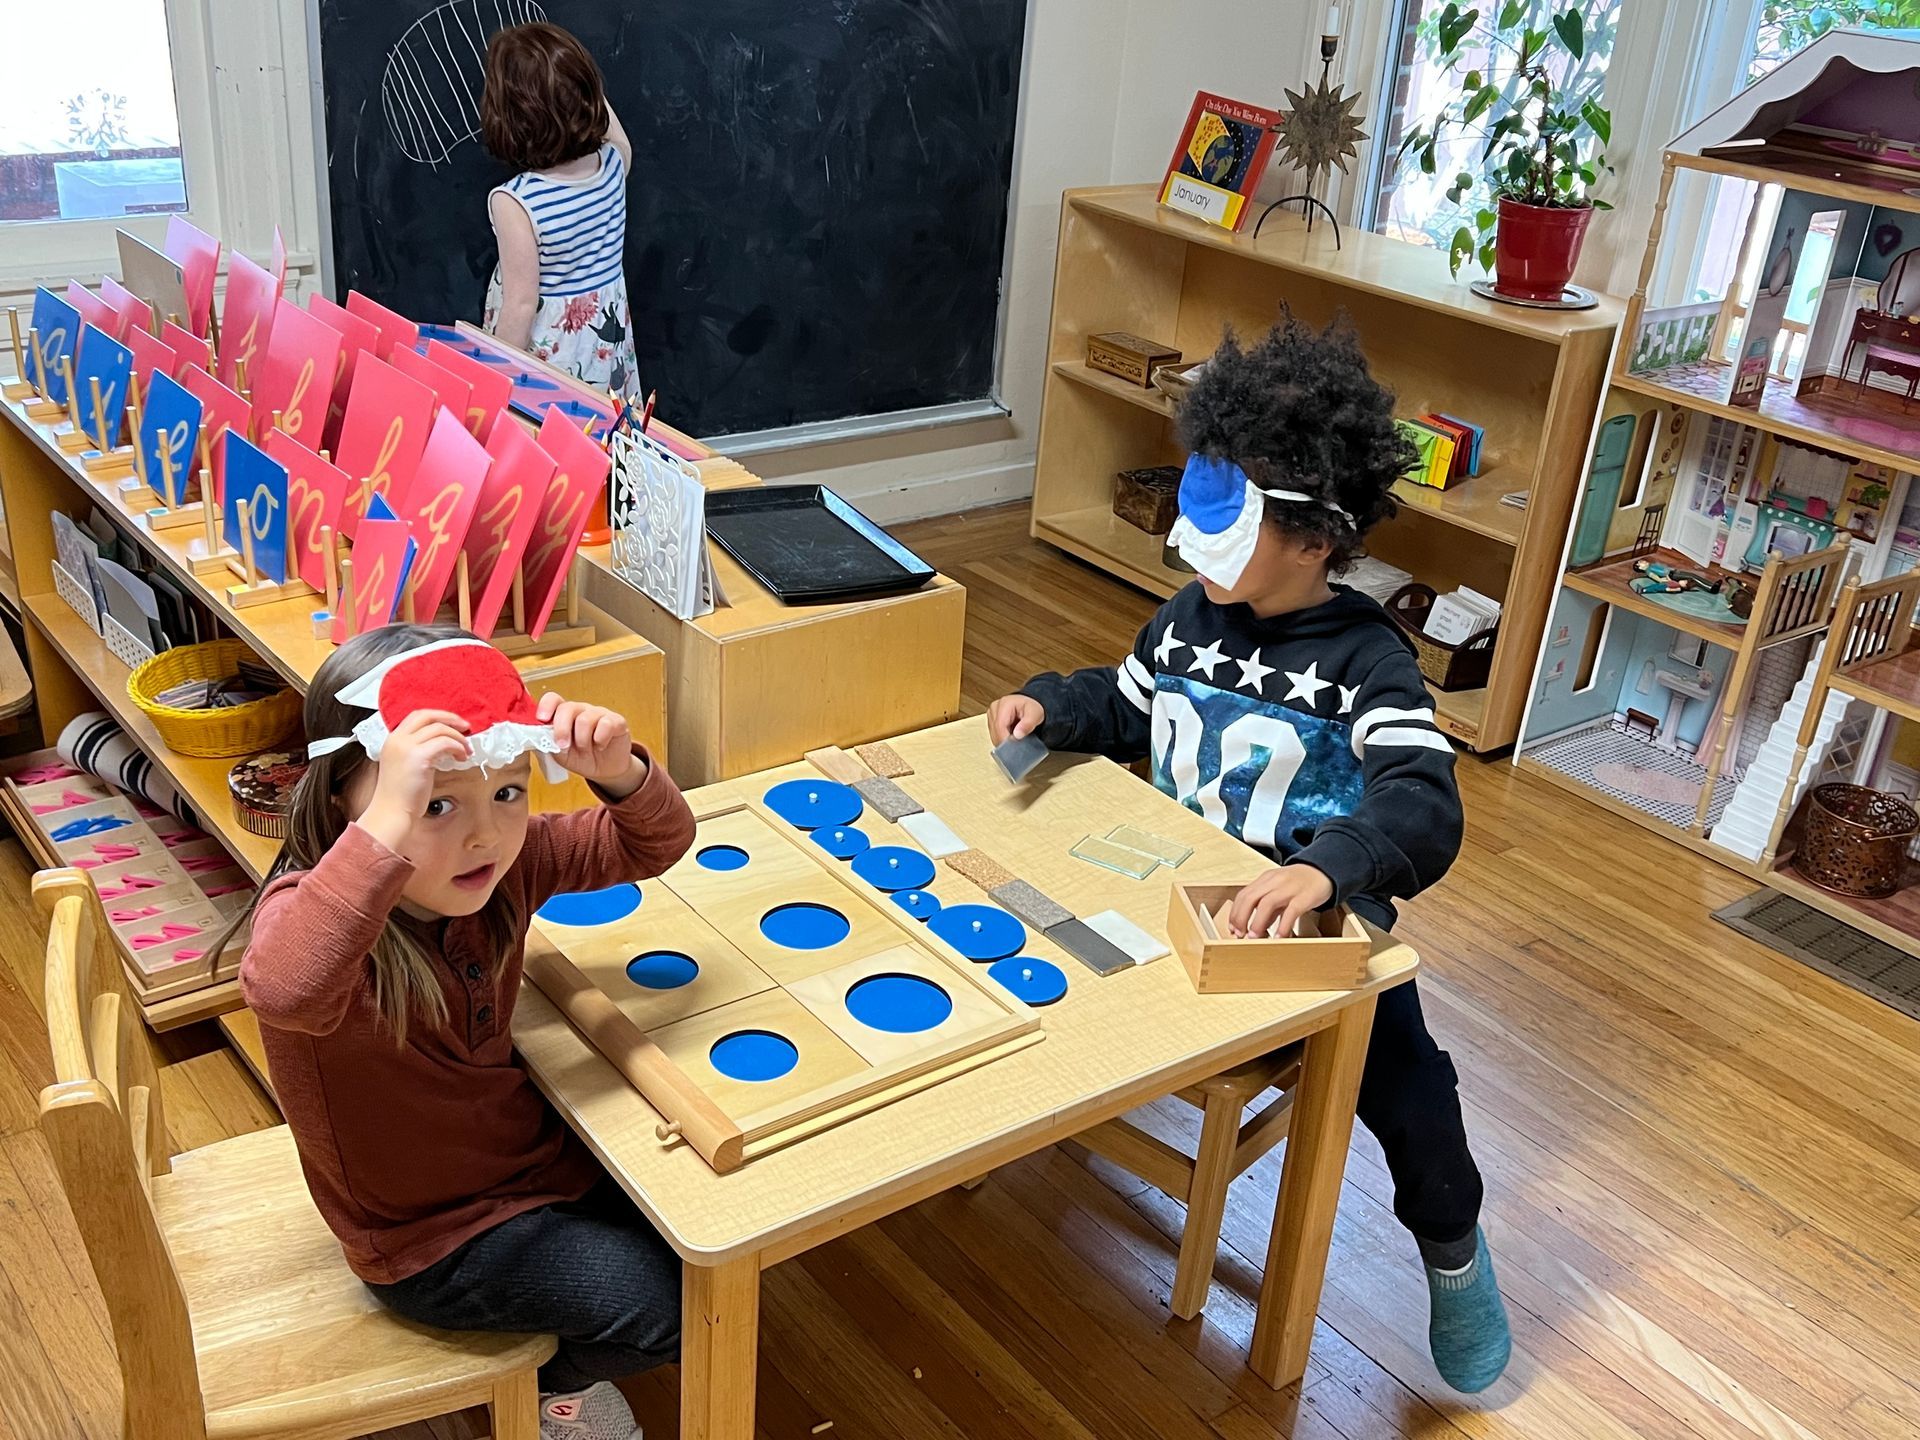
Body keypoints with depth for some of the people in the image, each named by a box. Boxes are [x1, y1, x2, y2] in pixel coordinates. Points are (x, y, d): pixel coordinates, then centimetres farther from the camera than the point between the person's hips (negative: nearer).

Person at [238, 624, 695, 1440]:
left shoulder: (509, 860, -12)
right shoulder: (310, 907, -30)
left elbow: (654, 845, -3)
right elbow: (280, 991, -54)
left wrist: (618, 772, -25)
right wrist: (392, 823, -60)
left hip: (531, 1149, 7)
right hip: (433, 1237, -7)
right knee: (680, 1303, -12)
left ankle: (550, 1360, 31)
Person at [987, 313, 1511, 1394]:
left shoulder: (1367, 661, -18)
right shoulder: (1191, 614, 1)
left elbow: (1424, 812, -31)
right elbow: (1128, 708, 19)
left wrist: (1328, 867, -52)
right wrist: (1052, 705, -3)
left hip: (1317, 916, -5)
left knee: (1409, 1089, -22)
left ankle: (1452, 1247, 12)